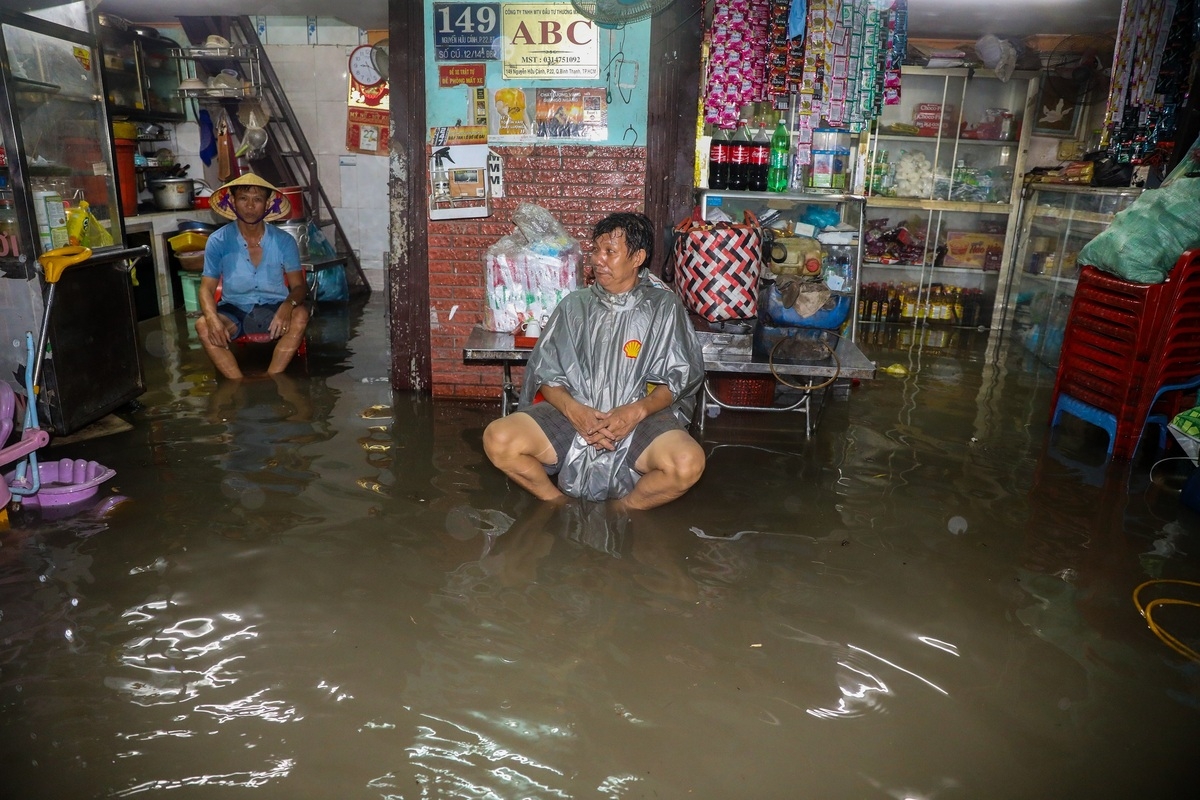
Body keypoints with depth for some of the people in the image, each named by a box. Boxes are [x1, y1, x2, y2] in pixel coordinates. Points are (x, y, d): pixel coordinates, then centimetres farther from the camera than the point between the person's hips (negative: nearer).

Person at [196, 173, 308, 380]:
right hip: (233, 311, 1)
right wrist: (213, 319, -28)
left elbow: (298, 285, -6)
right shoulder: (218, 241, -5)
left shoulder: (284, 241, -4)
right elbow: (206, 288, -5)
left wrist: (287, 305, -31)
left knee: (300, 315, -33)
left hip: (273, 310, 0)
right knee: (203, 325, -30)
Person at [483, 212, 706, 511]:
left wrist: (638, 410, -17)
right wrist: (572, 409, -15)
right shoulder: (574, 304, 11)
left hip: (638, 419, -1)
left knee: (688, 462, -33)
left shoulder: (663, 307, 5)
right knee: (497, 439, -23)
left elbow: (680, 377, 2)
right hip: (572, 413, 2)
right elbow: (545, 373, 7)